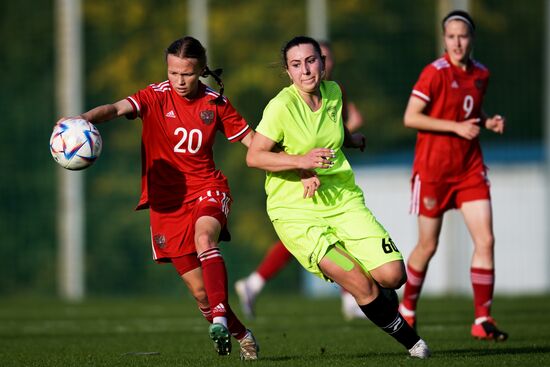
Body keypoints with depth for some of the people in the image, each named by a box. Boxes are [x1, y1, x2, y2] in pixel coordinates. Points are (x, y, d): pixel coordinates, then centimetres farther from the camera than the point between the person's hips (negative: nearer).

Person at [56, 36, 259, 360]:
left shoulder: (214, 102, 0)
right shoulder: (156, 97, -6)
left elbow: (251, 139, 9)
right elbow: (117, 108, -24)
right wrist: (83, 119, -43)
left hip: (208, 188, -1)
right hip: (167, 200, 1)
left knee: (205, 237, -36)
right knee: (200, 291, 2)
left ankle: (220, 319, -42)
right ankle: (241, 336, 25)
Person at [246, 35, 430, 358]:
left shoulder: (333, 92, 3)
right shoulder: (282, 106, -16)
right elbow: (254, 156, -17)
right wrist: (301, 162, -26)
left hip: (344, 201, 5)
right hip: (297, 213, -5)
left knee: (393, 275, -9)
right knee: (362, 286, -17)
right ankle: (408, 338, 6)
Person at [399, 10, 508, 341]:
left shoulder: (481, 74, 6)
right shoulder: (436, 73, -13)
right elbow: (410, 117, -16)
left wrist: (487, 122, 1)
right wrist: (456, 127, -20)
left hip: (469, 167, 5)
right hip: (433, 168, -5)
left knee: (486, 240, -8)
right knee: (428, 246, 6)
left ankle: (483, 320, -4)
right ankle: (407, 309, 29)